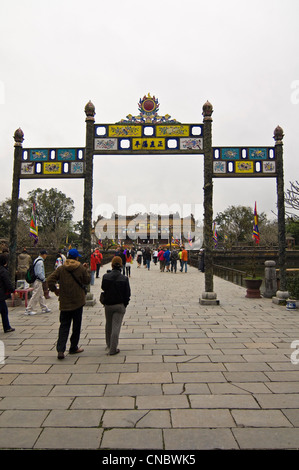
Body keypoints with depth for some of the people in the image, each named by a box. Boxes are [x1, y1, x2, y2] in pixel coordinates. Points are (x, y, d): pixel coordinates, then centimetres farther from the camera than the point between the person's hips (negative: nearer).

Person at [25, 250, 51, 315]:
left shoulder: (36, 260, 11)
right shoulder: (40, 262, -19)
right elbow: (39, 273, -23)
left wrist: (43, 279, 15)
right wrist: (44, 279, -9)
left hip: (38, 281, 10)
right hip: (38, 281, -10)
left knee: (41, 295, 16)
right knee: (35, 296, -3)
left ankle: (44, 308, 26)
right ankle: (28, 310, 3)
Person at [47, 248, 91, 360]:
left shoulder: (61, 268, -2)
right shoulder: (81, 268, -6)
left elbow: (50, 280, -9)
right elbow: (87, 281, 4)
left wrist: (55, 290, 5)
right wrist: (86, 270, 13)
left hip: (64, 302, 2)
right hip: (78, 301, -1)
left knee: (64, 326, 7)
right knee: (76, 325, 12)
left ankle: (60, 349, -5)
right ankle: (73, 348, 22)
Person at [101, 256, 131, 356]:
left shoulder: (105, 277, -10)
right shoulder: (124, 278, -13)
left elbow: (103, 288, 6)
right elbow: (127, 294, -6)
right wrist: (125, 304, 7)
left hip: (108, 304, 3)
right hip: (120, 305, -2)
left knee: (108, 325, 21)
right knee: (116, 327, 3)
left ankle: (109, 344, 39)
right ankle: (113, 349, 5)